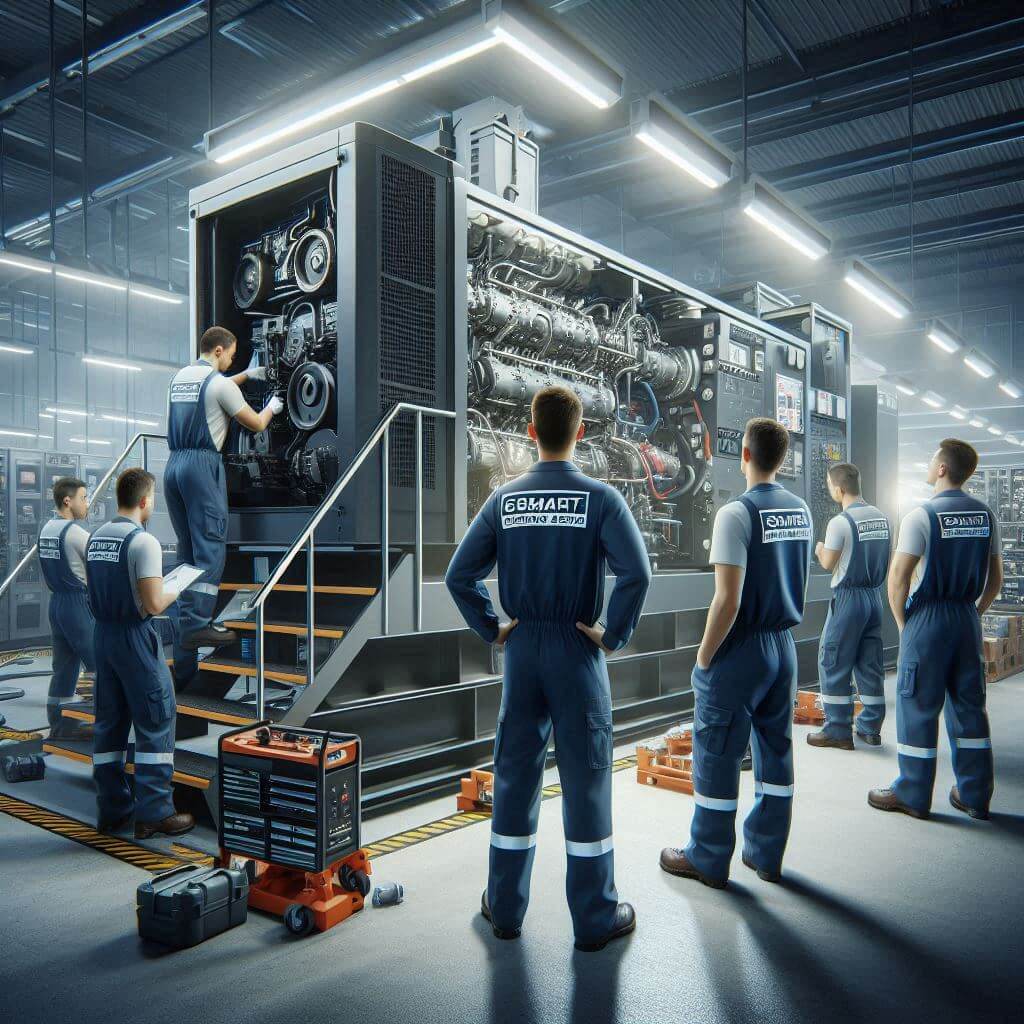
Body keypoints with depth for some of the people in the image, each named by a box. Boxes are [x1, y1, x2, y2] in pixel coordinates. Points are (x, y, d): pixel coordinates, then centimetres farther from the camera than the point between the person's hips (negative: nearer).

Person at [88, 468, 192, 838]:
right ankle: (154, 812, 4)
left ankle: (112, 809, 22)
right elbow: (153, 604, -21)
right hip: (135, 639, -8)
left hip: (103, 635, 8)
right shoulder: (143, 541, -17)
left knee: (109, 724, 14)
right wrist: (173, 593, 0)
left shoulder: (95, 538, 8)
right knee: (156, 724, 1)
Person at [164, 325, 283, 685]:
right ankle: (197, 624, -15)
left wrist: (247, 375, 45)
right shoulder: (220, 383, -6)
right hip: (203, 466, -8)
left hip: (173, 465, 8)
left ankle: (185, 621, 15)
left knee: (187, 548, 12)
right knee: (210, 546, -8)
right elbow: (256, 424, 2)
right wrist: (271, 407, 22)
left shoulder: (180, 377, 17)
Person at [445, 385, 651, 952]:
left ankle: (505, 906, 26)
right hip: (577, 651, -3)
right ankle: (595, 917, 18)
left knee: (515, 775, 13)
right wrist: (614, 634, -10)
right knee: (585, 779, 6)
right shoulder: (600, 497, -8)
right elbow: (635, 573, -21)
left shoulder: (504, 498, 0)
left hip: (522, 651, 3)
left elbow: (459, 575, -3)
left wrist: (492, 628, 4)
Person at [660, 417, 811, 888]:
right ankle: (765, 855, 27)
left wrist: (703, 658, -11)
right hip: (784, 646, 7)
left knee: (717, 755, 5)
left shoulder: (736, 513, -18)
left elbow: (728, 600, -21)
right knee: (776, 751, 15)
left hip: (740, 652, -7)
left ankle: (708, 861, 18)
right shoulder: (801, 511, 5)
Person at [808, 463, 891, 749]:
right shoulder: (881, 518, 6)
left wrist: (819, 549, 11)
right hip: (875, 596, 7)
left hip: (848, 597, -7)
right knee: (870, 664, 12)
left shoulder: (839, 522, -15)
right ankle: (870, 728, 18)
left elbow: (828, 564, -8)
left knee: (833, 664, 2)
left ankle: (838, 731, 5)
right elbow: (886, 558, 11)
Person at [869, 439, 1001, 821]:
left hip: (927, 617, -6)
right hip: (967, 617, 6)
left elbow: (898, 579, -15)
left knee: (918, 706, 3)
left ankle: (912, 795, 12)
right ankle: (974, 795, 22)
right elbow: (995, 579, 12)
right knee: (969, 705, 13)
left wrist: (902, 623, -2)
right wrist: (974, 613, 18)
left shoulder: (921, 516, -13)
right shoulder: (986, 516, 7)